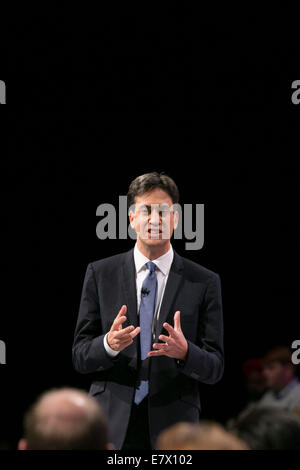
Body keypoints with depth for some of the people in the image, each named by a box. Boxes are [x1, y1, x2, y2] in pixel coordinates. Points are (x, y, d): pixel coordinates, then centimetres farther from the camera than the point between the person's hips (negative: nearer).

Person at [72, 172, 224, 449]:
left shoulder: (204, 283, 3)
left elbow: (214, 369, 1)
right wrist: (109, 344, -18)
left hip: (173, 428, 0)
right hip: (112, 426, 0)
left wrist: (184, 352, -20)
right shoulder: (100, 274, 5)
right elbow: (80, 358, 3)